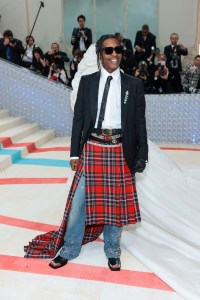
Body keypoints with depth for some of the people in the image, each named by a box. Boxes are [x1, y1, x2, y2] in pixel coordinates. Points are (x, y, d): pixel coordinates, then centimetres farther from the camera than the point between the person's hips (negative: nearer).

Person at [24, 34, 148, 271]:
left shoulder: (134, 85, 4)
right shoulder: (87, 82, 6)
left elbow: (140, 122, 4)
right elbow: (78, 118, 5)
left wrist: (142, 154, 0)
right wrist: (74, 152, 1)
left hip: (120, 151, 0)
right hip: (92, 149, 1)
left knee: (116, 203, 10)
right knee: (79, 200, 6)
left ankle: (112, 251, 31)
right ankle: (69, 249, 27)